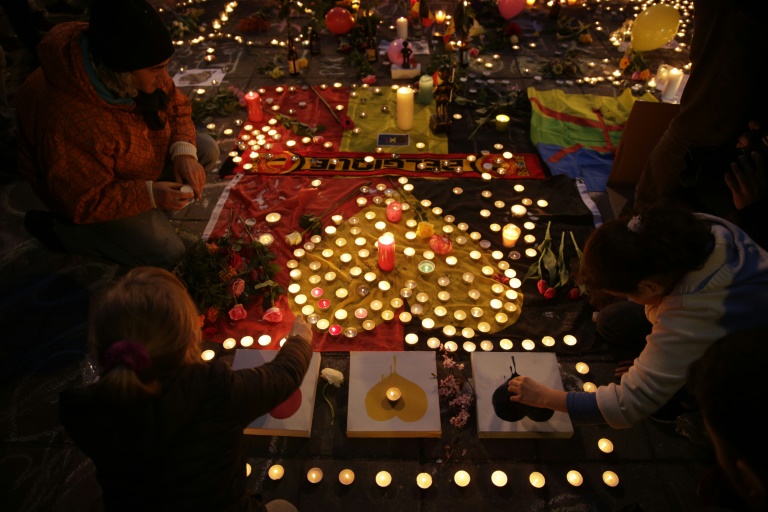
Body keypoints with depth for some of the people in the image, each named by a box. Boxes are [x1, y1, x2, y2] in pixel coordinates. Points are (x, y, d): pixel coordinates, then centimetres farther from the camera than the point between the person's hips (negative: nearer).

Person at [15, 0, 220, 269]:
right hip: (91, 192, -7)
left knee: (207, 151, -4)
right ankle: (57, 228, 2)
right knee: (167, 252, -13)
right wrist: (149, 194, -36)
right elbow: (82, 202, -30)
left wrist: (184, 152, -23)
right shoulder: (69, 124, -41)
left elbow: (176, 105, -5)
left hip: (131, 153, 7)